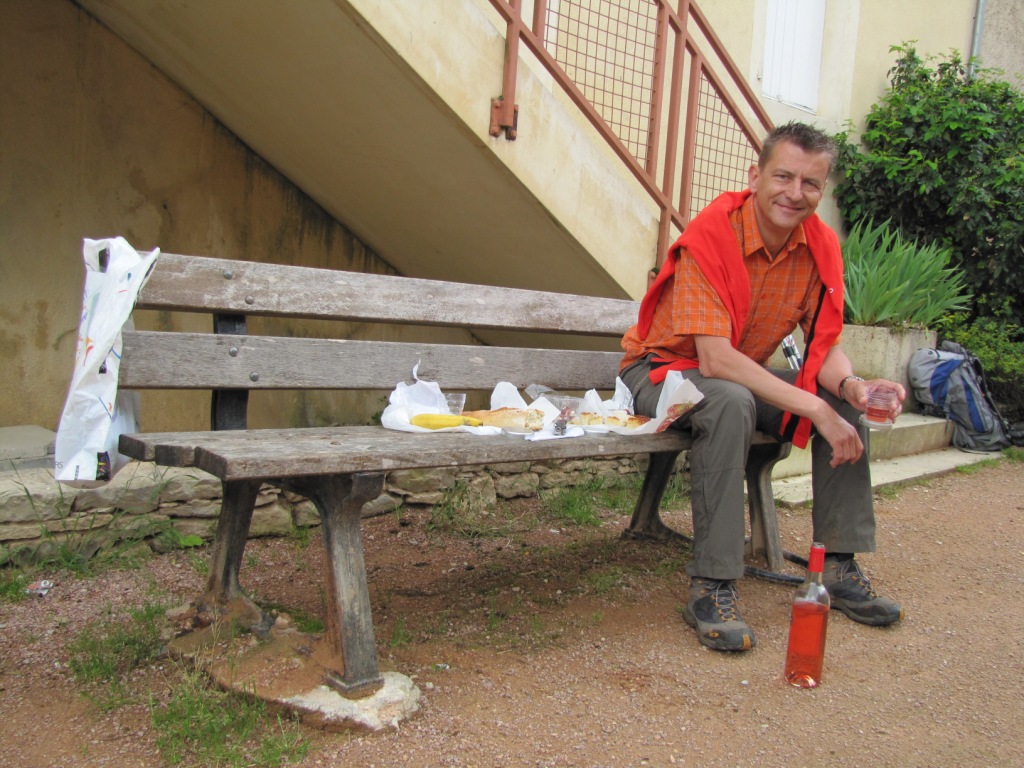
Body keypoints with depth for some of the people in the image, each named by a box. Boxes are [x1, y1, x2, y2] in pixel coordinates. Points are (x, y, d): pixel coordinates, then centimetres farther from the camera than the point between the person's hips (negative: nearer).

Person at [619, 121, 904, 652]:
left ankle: (839, 566, 0)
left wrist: (851, 385, -29)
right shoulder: (710, 235, -26)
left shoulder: (820, 245, -6)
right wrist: (813, 408, -35)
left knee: (845, 402, -11)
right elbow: (714, 358, -33)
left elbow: (826, 345, -5)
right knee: (731, 402, -37)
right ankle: (710, 588, -31)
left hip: (744, 375, 6)